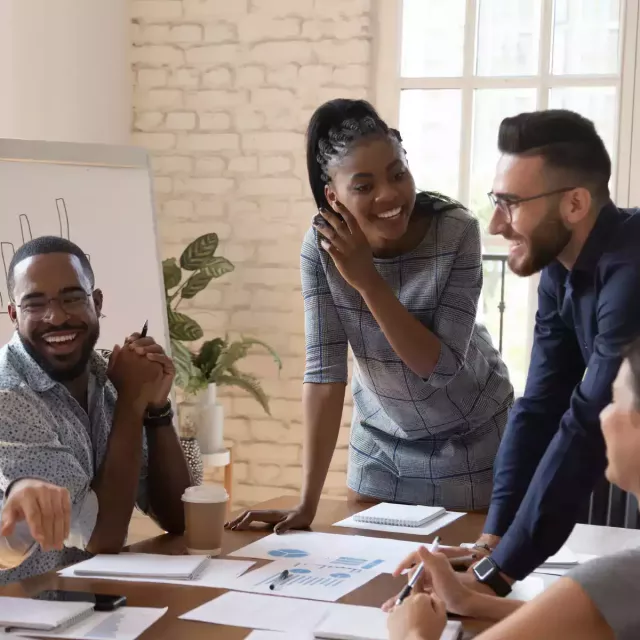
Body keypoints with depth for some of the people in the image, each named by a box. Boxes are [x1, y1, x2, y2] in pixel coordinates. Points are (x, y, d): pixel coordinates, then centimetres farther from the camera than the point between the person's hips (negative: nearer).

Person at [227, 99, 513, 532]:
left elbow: (441, 367, -26)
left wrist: (367, 280, -33)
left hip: (470, 441, -2)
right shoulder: (322, 246, -19)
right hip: (381, 445, 2)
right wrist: (308, 503, -24)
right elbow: (324, 370, -20)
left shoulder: (456, 231, -25)